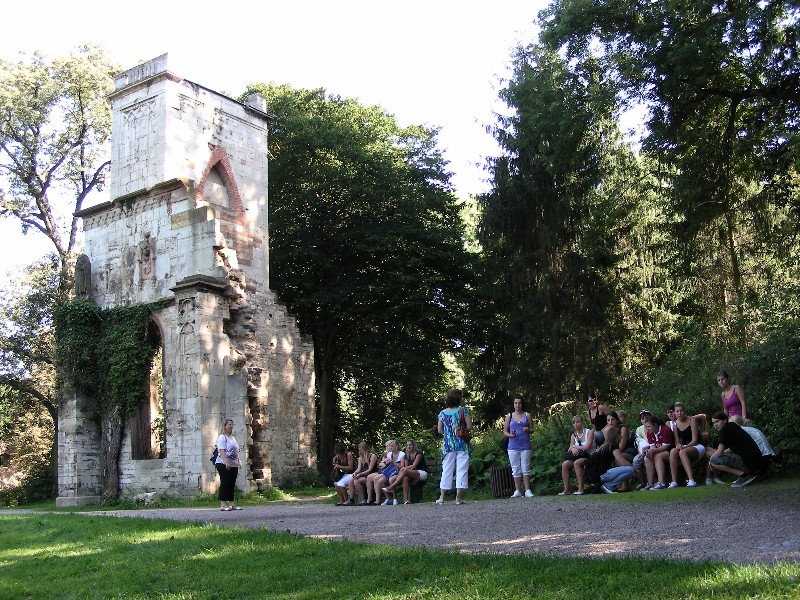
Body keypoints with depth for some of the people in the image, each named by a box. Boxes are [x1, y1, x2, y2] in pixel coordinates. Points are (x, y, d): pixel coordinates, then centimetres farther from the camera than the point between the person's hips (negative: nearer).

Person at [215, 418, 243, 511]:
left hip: (233, 465, 8)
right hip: (223, 464, -8)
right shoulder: (222, 437, -7)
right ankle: (223, 505, -7)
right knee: (224, 483, -8)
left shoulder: (233, 438, 20)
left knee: (232, 485, 8)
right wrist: (226, 462, -26)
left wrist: (239, 461, 12)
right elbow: (222, 451, -17)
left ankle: (232, 504, 10)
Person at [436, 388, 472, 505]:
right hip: (462, 445, -3)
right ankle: (458, 497, -2)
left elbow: (439, 430, 3)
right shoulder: (463, 410, -6)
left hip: (448, 445, 3)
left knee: (447, 470, 9)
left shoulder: (442, 413, 2)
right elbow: (469, 426, -9)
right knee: (461, 470, 2)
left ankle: (442, 497, 9)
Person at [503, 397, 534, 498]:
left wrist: (528, 430, -13)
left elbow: (532, 429, 10)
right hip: (513, 447, 0)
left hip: (525, 445, 0)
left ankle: (527, 490, 2)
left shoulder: (527, 415, 8)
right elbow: (505, 431, 8)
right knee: (516, 469, 3)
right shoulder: (509, 416, 8)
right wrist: (510, 435, -13)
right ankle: (517, 491, 7)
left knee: (526, 468, -1)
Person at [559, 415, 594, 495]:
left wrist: (574, 447, -6)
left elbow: (587, 447, -15)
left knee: (576, 463, -35)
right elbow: (570, 448, 6)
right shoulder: (573, 435, 15)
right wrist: (573, 449, -19)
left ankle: (581, 489, -33)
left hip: (588, 456, -6)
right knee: (564, 464, -19)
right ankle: (566, 489, -16)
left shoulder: (589, 432, -5)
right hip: (577, 456, 6)